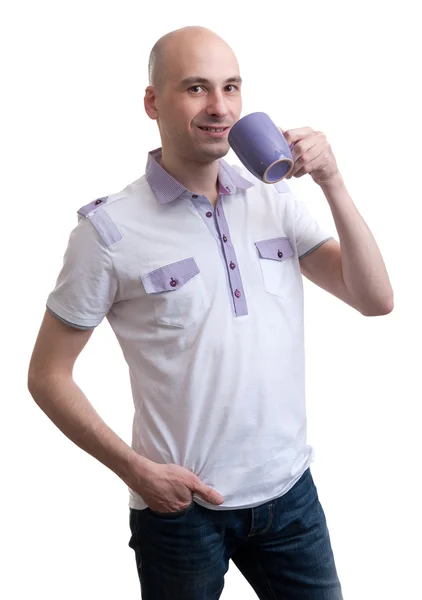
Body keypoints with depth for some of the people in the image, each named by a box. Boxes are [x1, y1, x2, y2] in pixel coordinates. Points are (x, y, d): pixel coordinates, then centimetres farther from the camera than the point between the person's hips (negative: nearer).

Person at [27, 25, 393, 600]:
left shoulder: (275, 200, 1)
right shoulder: (110, 230, -11)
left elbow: (375, 300, -4)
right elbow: (48, 375, -6)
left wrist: (333, 184, -14)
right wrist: (134, 468, -13)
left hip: (290, 490, 4)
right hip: (183, 505, -3)